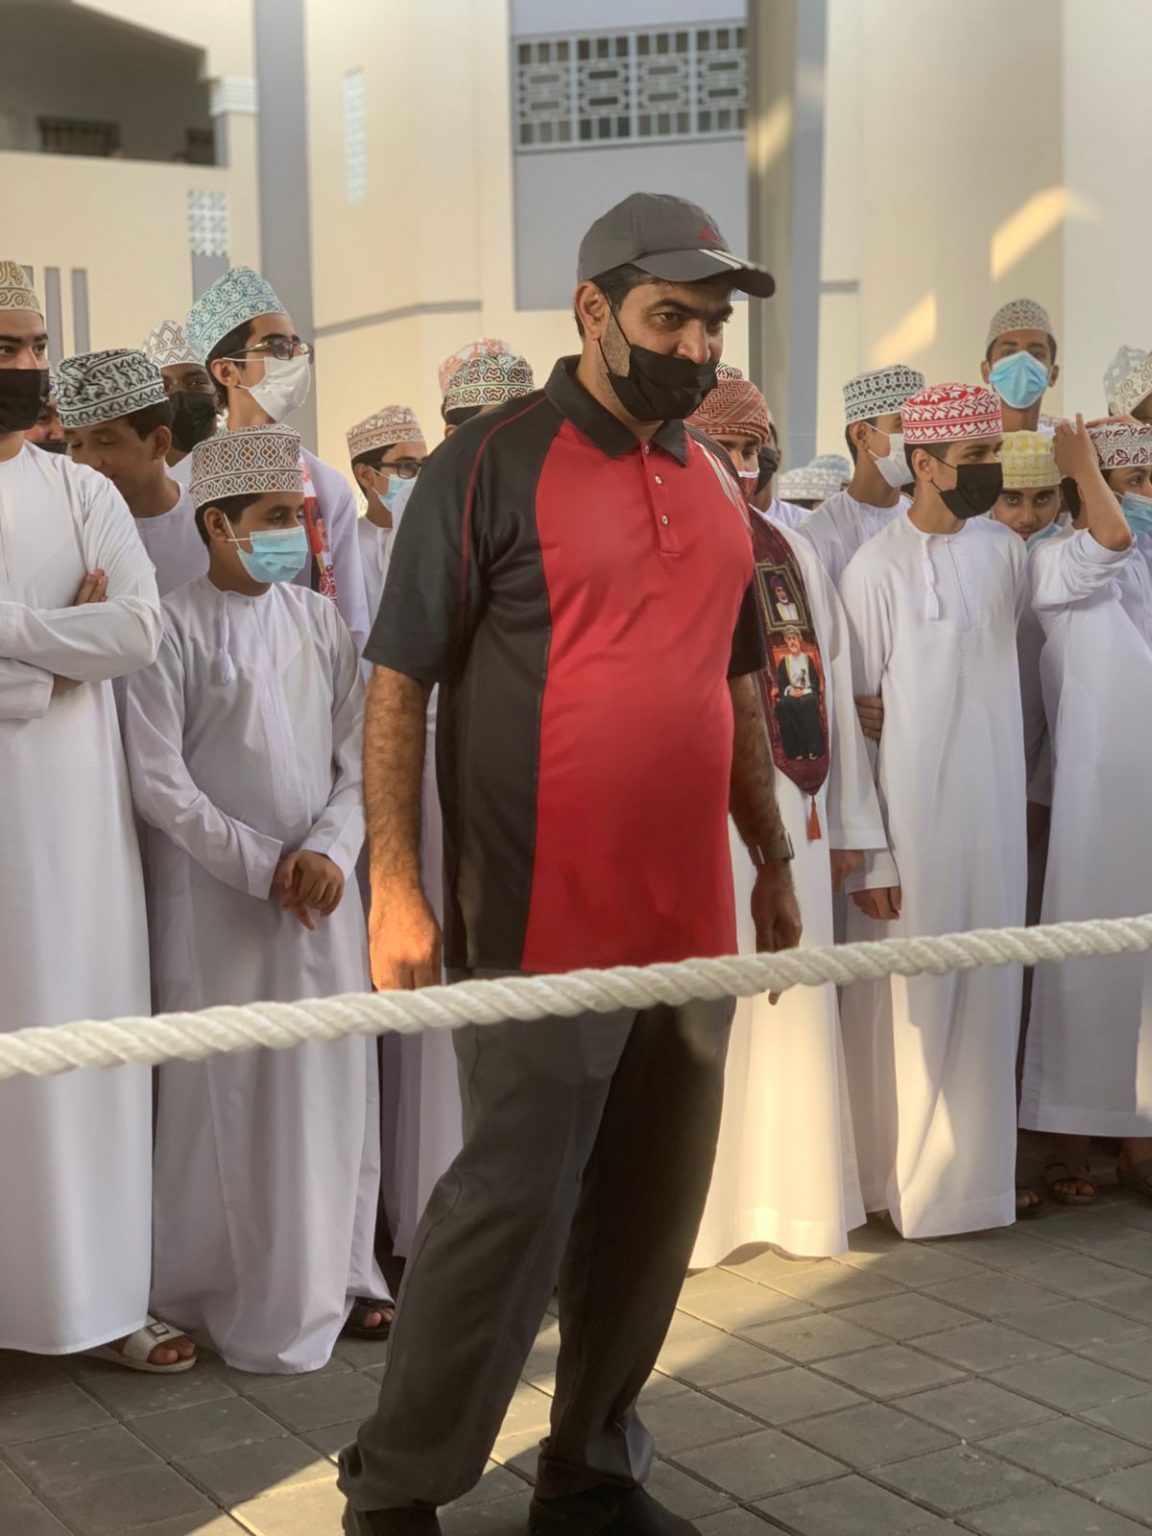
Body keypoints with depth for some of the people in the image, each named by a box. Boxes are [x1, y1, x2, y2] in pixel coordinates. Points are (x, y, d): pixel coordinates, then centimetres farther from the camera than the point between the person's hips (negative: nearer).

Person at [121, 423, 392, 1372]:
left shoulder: (320, 619, 7)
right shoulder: (178, 626, -6)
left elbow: (357, 752, 6)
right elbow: (158, 780, -10)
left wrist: (327, 850, -10)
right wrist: (261, 865, -12)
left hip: (324, 888, 4)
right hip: (217, 894, -4)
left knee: (335, 1081, 8)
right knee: (228, 1090, 1)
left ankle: (335, 1274, 23)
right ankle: (238, 1295, 14)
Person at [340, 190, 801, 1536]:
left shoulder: (712, 483, 13)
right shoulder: (489, 466, -6)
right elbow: (397, 685, -8)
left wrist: (772, 862, 19)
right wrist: (396, 886, -14)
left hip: (689, 921, 6)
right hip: (541, 923, -6)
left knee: (650, 1217, 12)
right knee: (512, 1205, -2)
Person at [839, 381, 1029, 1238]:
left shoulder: (1006, 551, 6)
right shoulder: (879, 568, -11)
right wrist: (868, 856, -13)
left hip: (997, 814, 5)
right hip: (913, 821, -5)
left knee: (987, 997, 11)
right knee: (910, 1002, 2)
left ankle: (973, 1170, 25)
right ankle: (903, 1181, 17)